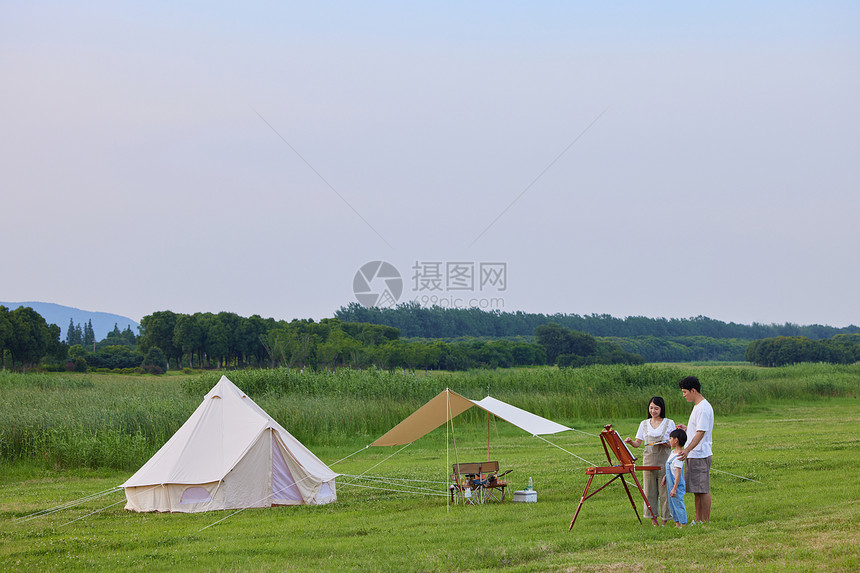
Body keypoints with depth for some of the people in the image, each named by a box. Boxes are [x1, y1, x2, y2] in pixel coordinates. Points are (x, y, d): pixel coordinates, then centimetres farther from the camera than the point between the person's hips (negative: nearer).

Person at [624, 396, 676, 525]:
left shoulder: (669, 423, 3)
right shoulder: (644, 424, 11)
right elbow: (638, 443, 9)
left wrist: (668, 444, -15)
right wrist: (631, 442, -11)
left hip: (664, 461, -3)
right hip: (649, 460, 3)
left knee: (664, 491, -3)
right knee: (649, 491, 3)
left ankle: (665, 520, 3)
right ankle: (653, 519, 11)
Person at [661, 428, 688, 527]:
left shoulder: (678, 456, -23)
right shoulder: (673, 452, 8)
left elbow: (678, 473, -24)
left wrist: (674, 488, -24)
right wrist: (665, 476, 29)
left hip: (677, 485, -10)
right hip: (671, 484, 10)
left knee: (678, 503, -4)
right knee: (672, 504, 16)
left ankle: (683, 523, 2)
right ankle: (677, 522, 24)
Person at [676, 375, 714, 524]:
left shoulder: (703, 408, -16)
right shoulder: (697, 406, 16)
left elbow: (701, 433, -23)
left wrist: (687, 450, -32)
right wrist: (687, 428, 20)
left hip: (700, 455, -10)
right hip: (692, 455, 10)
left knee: (703, 489, -5)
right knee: (696, 490, 13)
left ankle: (705, 521, -2)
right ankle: (698, 520, 18)